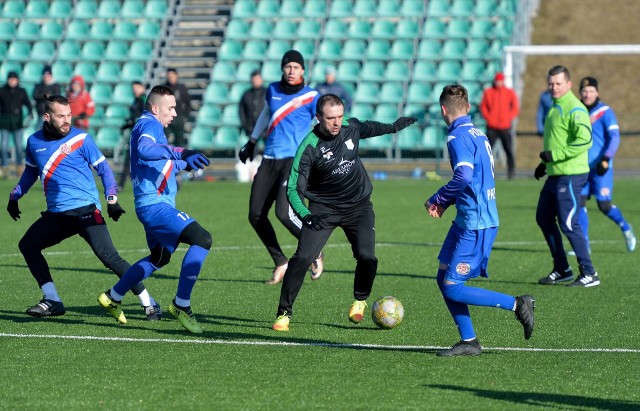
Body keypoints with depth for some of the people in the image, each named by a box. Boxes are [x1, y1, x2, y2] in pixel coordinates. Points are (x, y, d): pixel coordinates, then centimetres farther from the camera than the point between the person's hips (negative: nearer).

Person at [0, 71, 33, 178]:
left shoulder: (22, 92, 6)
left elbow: (28, 104, 1)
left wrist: (30, 114, -17)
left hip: (17, 122, 0)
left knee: (18, 145, 1)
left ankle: (19, 167, 12)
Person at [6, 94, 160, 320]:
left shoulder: (80, 139, -3)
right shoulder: (34, 142, 10)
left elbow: (104, 169, 1)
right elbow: (31, 171, 29)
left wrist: (112, 200, -10)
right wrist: (15, 197, 28)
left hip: (85, 210, -6)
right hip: (56, 214, 6)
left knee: (109, 257, -17)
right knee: (27, 245, 1)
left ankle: (149, 304, -14)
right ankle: (52, 301, 6)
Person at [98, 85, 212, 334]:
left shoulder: (150, 126, 21)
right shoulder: (149, 125, -11)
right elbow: (145, 149, -34)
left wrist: (184, 163, 26)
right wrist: (181, 153, -44)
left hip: (153, 205, 11)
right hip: (155, 204, -11)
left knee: (159, 258, 28)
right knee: (202, 239, -23)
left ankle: (113, 298, 37)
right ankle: (181, 304, -20)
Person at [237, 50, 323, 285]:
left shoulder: (311, 97, -3)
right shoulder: (273, 90, 11)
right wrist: (251, 143, 35)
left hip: (295, 159, -6)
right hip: (270, 160, 6)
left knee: (284, 212, -23)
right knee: (256, 215, 0)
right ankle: (280, 263, 16)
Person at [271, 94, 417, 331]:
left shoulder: (351, 127, -7)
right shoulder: (309, 147, -20)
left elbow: (368, 128, 20)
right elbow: (294, 189, -20)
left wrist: (393, 127, 36)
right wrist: (305, 216, -37)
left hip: (358, 205, 3)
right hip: (323, 209, -3)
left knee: (366, 257, -15)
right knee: (303, 257, -19)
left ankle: (360, 301, 16)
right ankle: (284, 313, -5)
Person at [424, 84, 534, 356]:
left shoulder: (458, 137, -14)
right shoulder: (478, 135, 13)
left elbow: (464, 176, -27)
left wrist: (437, 199, -12)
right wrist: (445, 203, 10)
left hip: (475, 225, -9)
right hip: (468, 220, 9)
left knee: (452, 288, -6)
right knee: (443, 279, 12)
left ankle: (516, 304, -4)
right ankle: (468, 341, 13)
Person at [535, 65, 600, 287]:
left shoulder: (574, 109, -15)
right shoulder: (556, 107, 16)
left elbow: (585, 140, -27)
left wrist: (555, 155, -25)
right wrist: (545, 163, 22)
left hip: (570, 175, -10)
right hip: (555, 175, 10)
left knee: (568, 224, -9)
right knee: (544, 218, 14)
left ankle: (589, 274, -2)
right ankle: (562, 270, 23)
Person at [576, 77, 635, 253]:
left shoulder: (605, 112, -7)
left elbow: (615, 137, -13)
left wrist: (606, 159, -24)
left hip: (600, 167, -5)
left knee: (604, 205, -5)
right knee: (579, 202, -4)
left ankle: (626, 229, 21)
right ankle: (584, 244, 1)